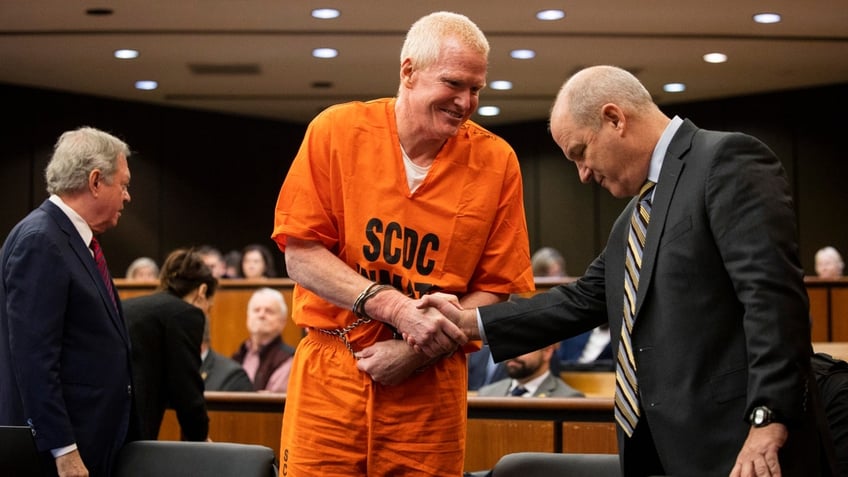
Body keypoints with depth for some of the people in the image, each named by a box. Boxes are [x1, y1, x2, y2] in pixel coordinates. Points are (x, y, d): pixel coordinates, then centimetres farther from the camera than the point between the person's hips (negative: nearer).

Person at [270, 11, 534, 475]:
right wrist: (398, 308, -17)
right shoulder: (337, 131, -4)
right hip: (329, 376, 0)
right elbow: (301, 257, -6)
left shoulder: (496, 161, -3)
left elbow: (495, 290, 0)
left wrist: (418, 351, -13)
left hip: (429, 388, 1)